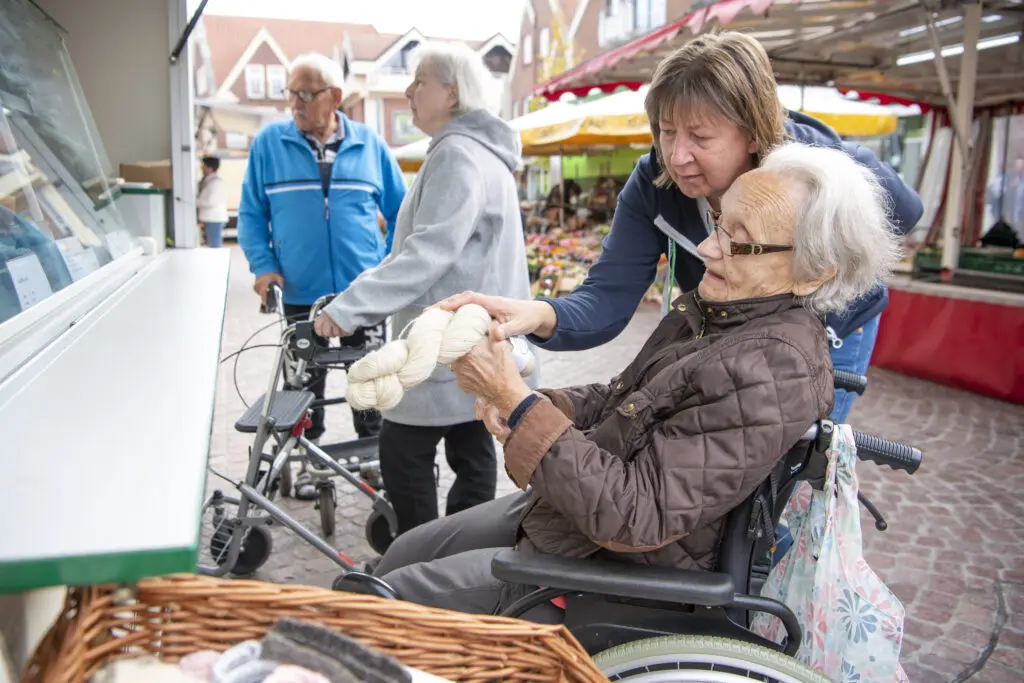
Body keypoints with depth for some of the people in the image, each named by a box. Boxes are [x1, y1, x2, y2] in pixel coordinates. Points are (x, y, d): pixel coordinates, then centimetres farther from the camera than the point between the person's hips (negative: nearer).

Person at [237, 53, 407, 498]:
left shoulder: (369, 145, 2)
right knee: (305, 382, 12)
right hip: (299, 294, 0)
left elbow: (400, 212, 9)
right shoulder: (269, 143, 1)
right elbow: (251, 213, 5)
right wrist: (262, 265, -7)